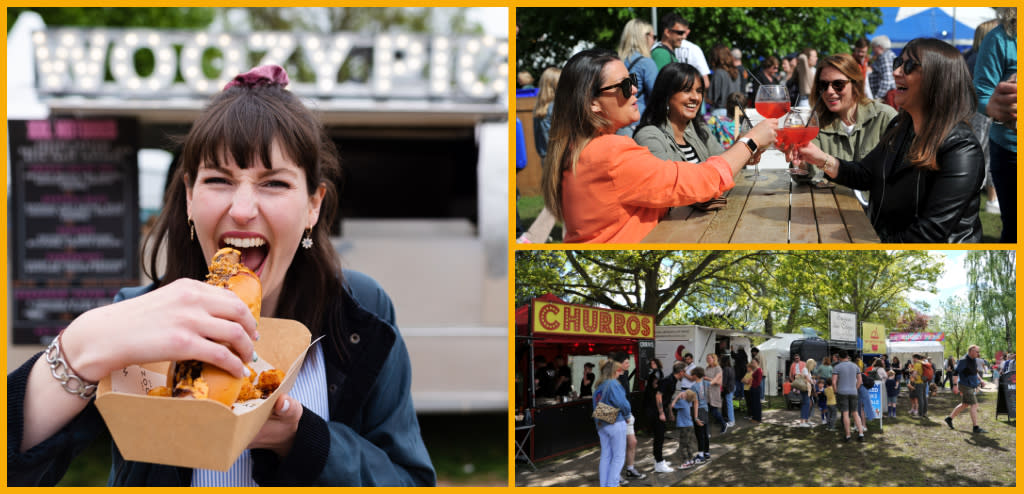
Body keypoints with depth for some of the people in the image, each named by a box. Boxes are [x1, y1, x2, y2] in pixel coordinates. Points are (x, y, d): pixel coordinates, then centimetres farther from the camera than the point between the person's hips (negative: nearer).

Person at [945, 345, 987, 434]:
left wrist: (980, 380, 14)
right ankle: (975, 428, -9)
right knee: (974, 405, -11)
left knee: (965, 405, 16)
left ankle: (949, 418, 28)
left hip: (972, 386, 9)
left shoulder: (974, 360, 10)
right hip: (966, 386, -9)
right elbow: (956, 373, -18)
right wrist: (956, 386, -22)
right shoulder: (963, 361, -17)